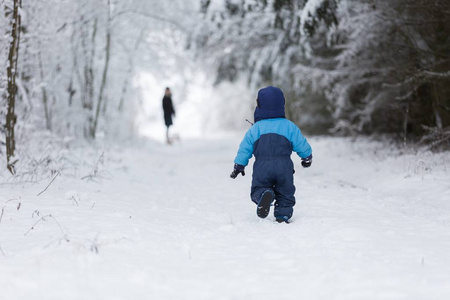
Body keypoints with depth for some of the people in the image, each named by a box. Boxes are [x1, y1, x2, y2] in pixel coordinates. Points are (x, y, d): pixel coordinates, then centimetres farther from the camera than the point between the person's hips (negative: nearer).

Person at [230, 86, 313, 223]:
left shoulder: (255, 128, 7)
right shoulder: (289, 126, 8)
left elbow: (244, 149, 8)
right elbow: (301, 144, 11)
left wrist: (238, 166, 19)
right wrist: (307, 157, 29)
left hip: (262, 166, -1)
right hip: (284, 165, 1)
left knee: (258, 189, 7)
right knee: (285, 192, 15)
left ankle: (264, 195, -26)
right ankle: (283, 215, 2)